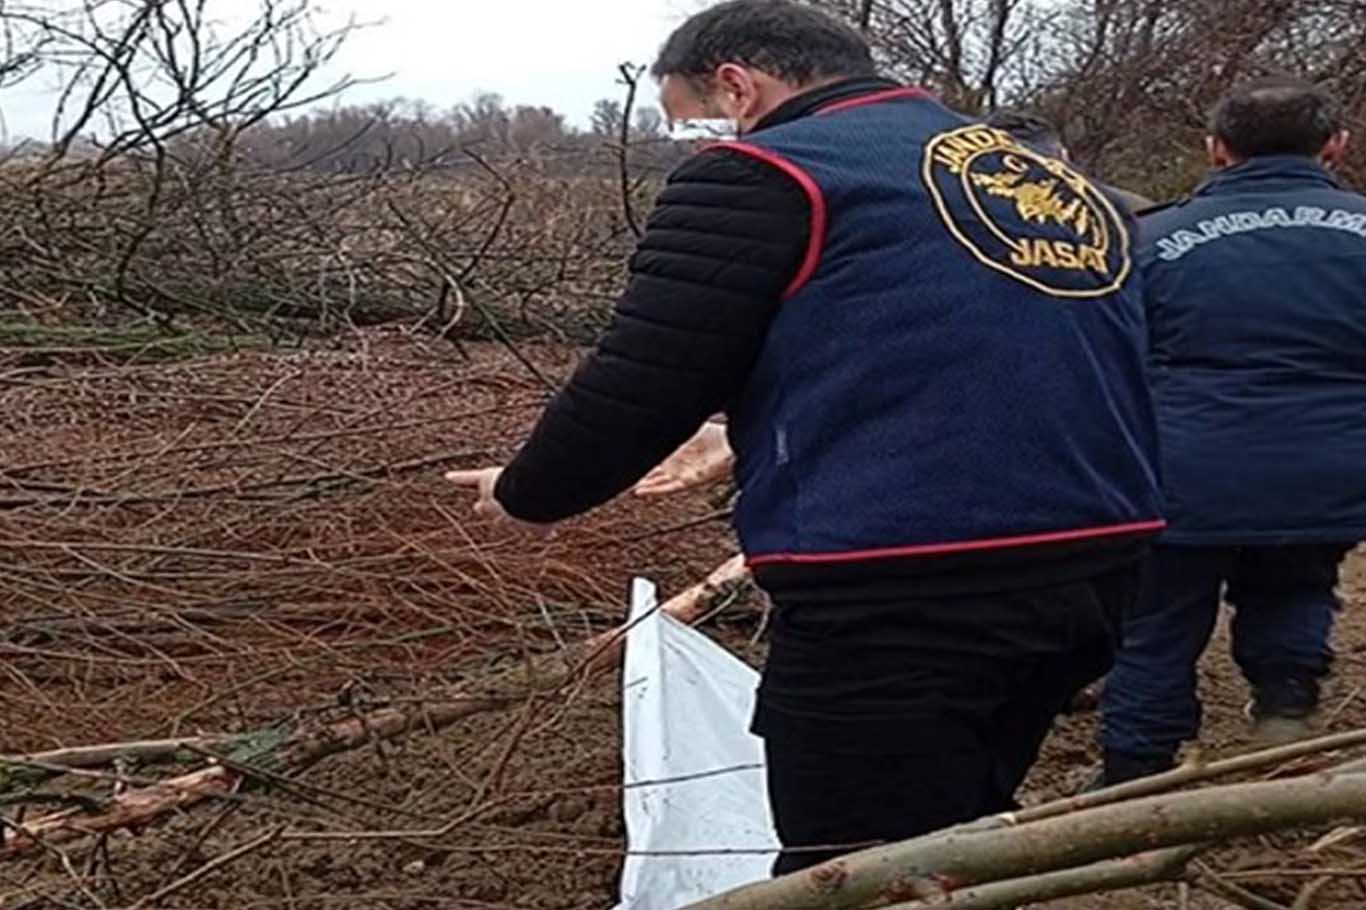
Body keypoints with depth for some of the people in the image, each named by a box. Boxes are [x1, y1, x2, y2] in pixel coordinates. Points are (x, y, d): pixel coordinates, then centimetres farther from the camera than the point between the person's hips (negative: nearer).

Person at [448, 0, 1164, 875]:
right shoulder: (1052, 176, 20)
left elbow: (638, 385, -8)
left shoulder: (763, 173, -4)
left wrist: (526, 492, 11)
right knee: (944, 862, 23)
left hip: (901, 594, -8)